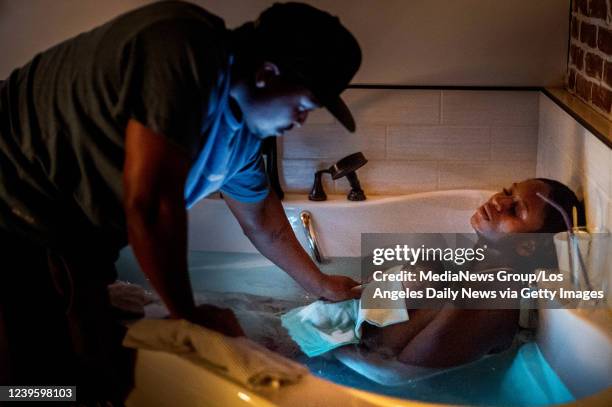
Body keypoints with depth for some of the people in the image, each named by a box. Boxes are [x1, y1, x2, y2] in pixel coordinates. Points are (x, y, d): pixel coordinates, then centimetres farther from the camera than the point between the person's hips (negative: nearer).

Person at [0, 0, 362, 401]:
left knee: (102, 373, 6)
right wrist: (189, 315, -16)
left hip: (72, 242, 9)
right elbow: (150, 204, -31)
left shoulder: (244, 131, 3)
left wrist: (321, 285, 30)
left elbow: (264, 224, 20)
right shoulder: (183, 48, -27)